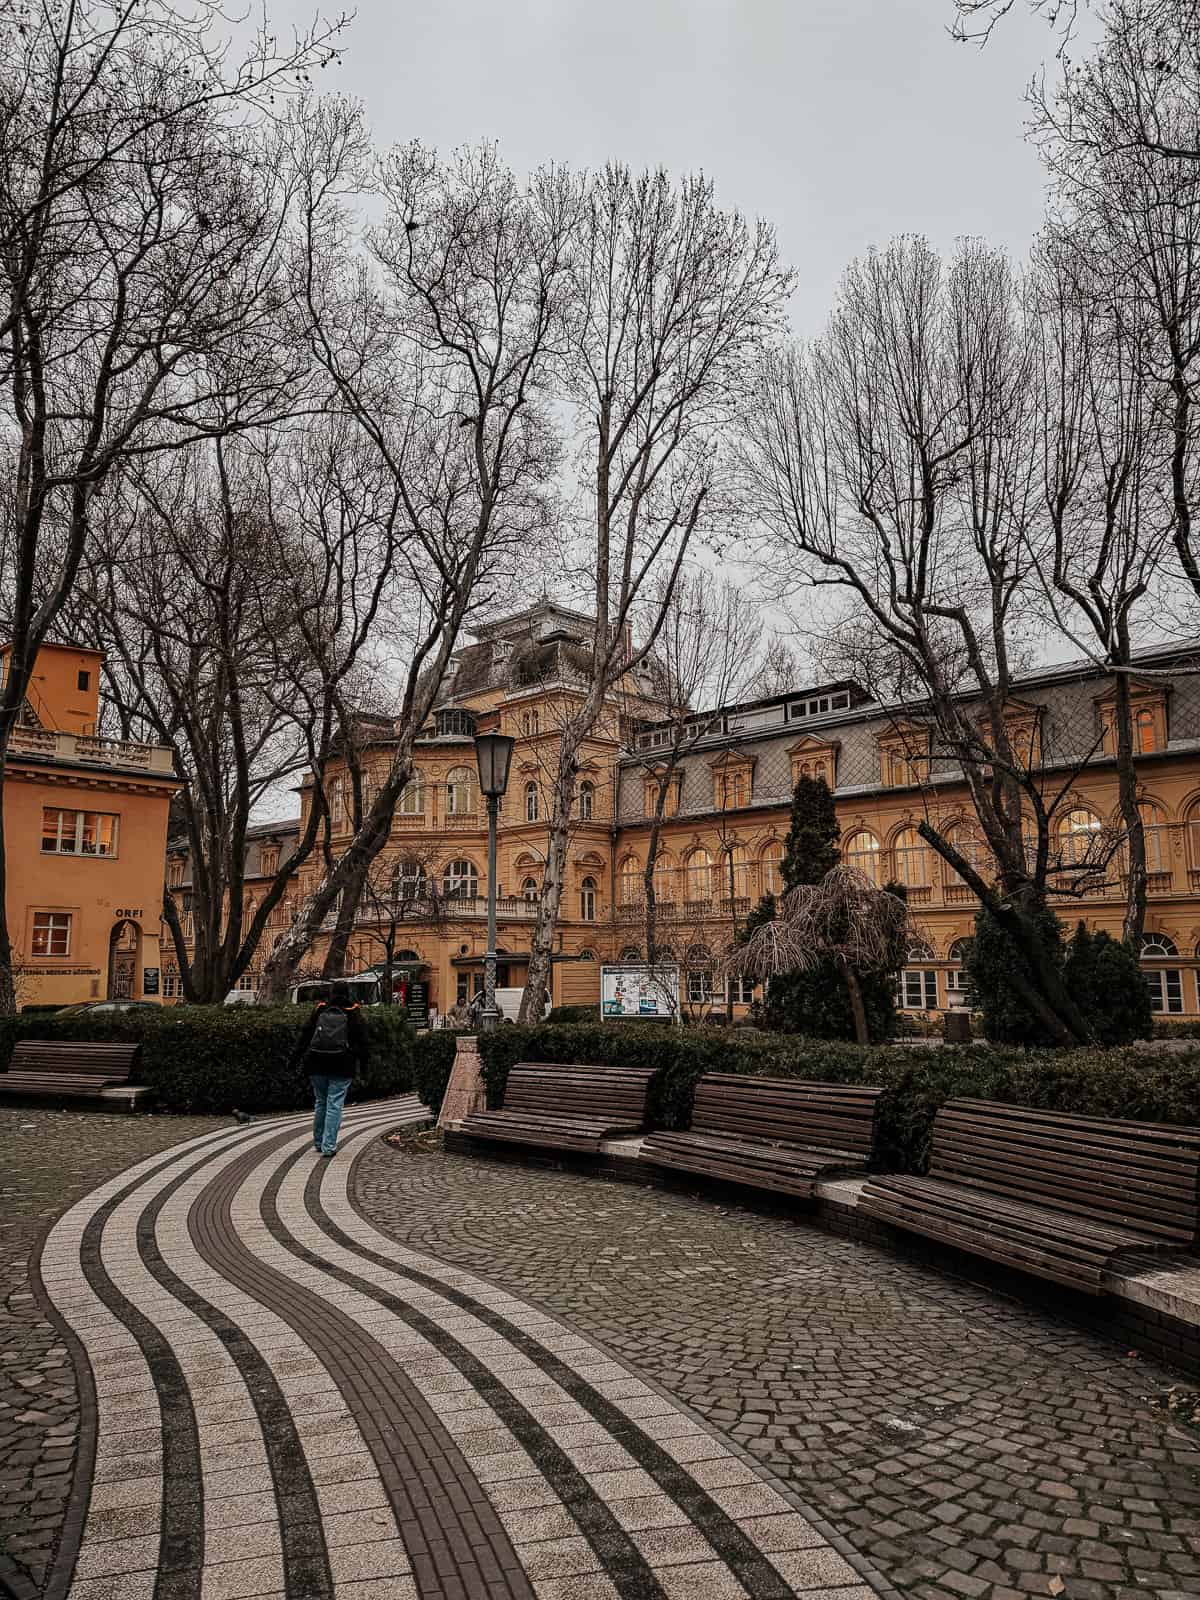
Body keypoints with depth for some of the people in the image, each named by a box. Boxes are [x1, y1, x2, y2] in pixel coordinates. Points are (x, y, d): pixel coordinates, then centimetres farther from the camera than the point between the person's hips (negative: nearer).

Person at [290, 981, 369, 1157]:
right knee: (335, 1105, -1)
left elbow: (305, 1035, 5)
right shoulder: (353, 1013, -1)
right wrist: (363, 1063, 6)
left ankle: (318, 1143, 26)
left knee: (321, 1103, 17)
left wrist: (296, 1057, 9)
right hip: (342, 1067, -3)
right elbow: (361, 1040, 0)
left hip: (317, 1066, 3)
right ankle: (328, 1147, -6)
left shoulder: (319, 1010, 4)